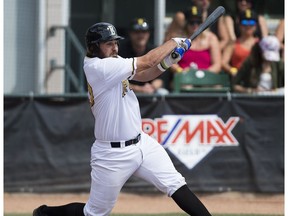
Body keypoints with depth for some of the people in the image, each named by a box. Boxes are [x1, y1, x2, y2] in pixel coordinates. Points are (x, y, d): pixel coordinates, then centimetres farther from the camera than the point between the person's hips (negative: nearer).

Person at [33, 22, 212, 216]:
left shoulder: (112, 63, 5)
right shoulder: (98, 67, -22)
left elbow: (142, 75, 12)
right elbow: (146, 61, -20)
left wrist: (166, 63, -8)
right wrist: (174, 42, -7)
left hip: (141, 142, 8)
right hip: (113, 154, -8)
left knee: (175, 183, -5)